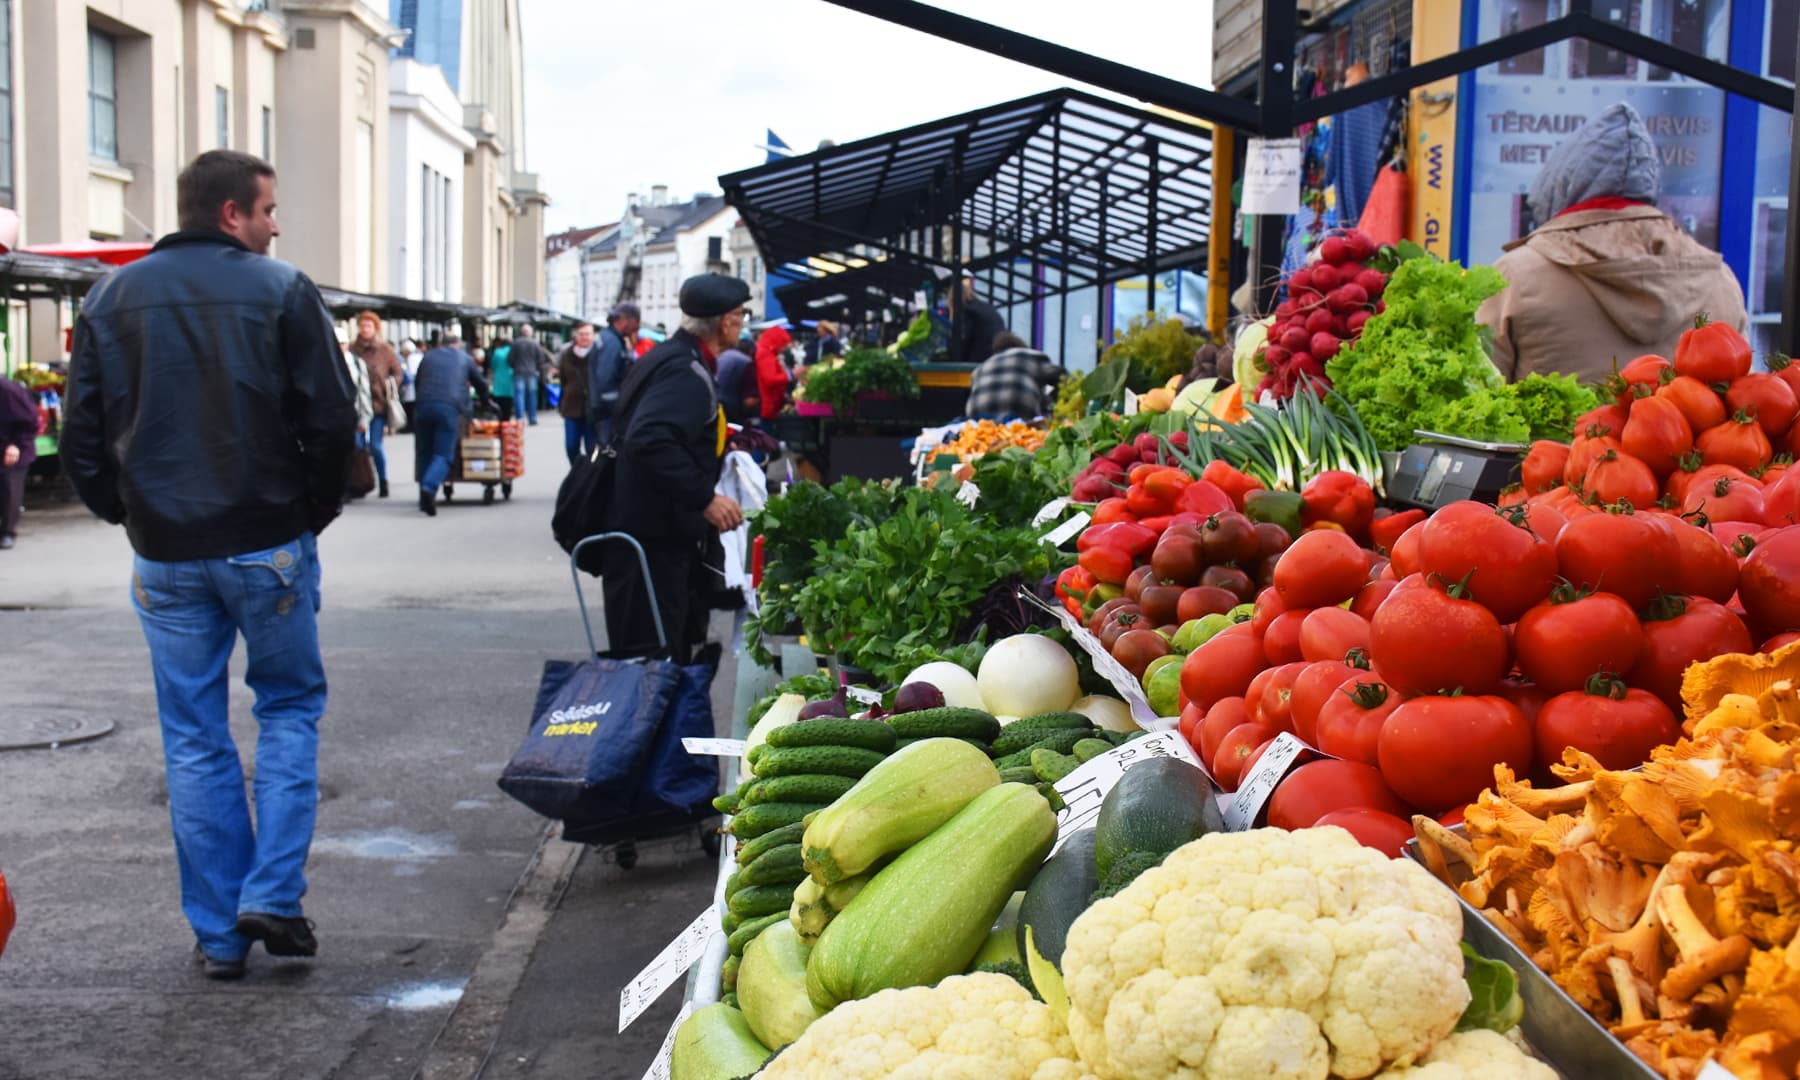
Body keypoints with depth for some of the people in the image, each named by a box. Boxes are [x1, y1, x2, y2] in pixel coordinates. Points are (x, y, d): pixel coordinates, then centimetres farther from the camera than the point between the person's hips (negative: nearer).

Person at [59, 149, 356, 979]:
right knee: (289, 706, 14)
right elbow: (331, 422, -10)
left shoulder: (111, 298, 6)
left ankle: (218, 933, 13)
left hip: (164, 558, 3)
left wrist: (126, 514, 15)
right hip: (268, 547, -3)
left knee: (194, 739, 9)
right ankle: (274, 895, 3)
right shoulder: (281, 291, -6)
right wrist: (313, 511, 5)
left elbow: (81, 437, 5)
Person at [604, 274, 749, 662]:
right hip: (654, 542, -11)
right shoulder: (687, 374, -18)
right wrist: (704, 498, -28)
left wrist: (716, 441, 27)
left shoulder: (665, 357, 15)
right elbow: (650, 441, -32)